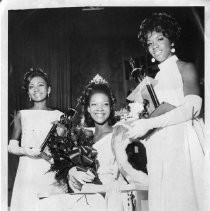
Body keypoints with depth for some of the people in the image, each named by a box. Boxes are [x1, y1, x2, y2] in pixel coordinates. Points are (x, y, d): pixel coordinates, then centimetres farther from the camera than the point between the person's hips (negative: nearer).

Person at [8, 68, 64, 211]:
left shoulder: (59, 116, 4)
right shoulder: (22, 115, 5)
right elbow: (12, 146, 6)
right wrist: (25, 151, -12)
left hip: (52, 174, 0)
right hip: (28, 171, 0)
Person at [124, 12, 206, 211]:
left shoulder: (186, 68, 1)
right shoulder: (155, 78, 17)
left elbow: (191, 108, -14)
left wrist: (149, 123, -19)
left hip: (184, 144, -5)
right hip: (159, 148, 5)